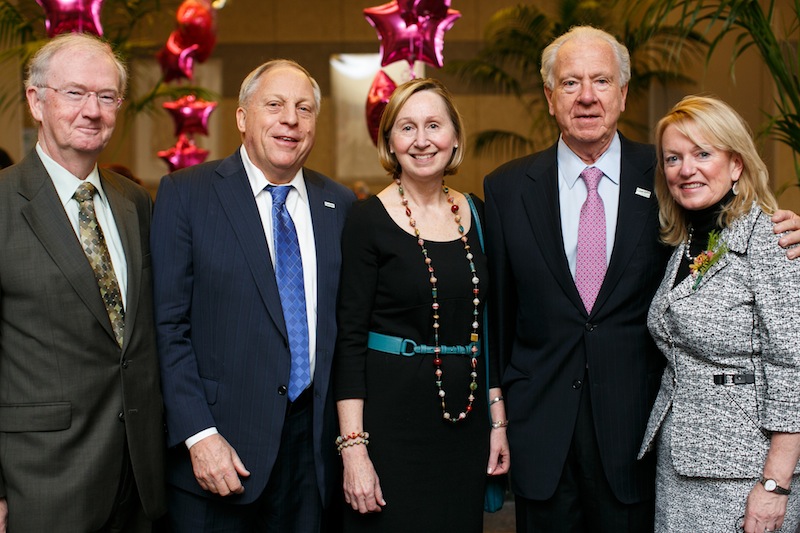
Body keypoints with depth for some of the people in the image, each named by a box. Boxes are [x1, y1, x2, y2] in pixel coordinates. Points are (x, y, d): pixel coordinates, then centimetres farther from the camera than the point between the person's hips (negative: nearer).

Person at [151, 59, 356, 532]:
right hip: (219, 444, -3)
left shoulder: (340, 205, 7)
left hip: (312, 440, 4)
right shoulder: (186, 194, -4)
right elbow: (168, 327, -8)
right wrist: (198, 434, -14)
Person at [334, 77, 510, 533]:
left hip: (466, 418, 5)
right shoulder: (369, 221, -8)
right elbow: (350, 339, -10)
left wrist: (498, 420, 8)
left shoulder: (475, 215, 6)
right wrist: (353, 448, -16)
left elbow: (487, 327, 11)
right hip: (390, 417, -4)